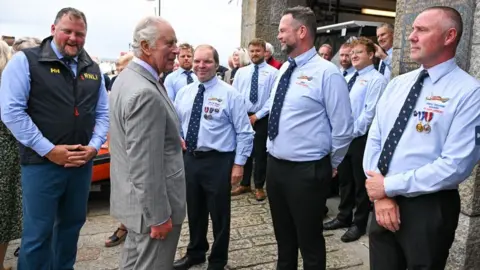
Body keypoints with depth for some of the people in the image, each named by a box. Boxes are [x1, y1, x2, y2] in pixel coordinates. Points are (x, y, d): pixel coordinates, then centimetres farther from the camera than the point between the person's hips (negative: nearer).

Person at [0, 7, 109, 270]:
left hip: (82, 164, 5)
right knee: (38, 233, 5)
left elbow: (103, 113, 12)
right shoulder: (26, 60, -6)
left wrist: (94, 146, -4)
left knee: (72, 225, 18)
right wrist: (49, 150, -16)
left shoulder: (93, 70, 10)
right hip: (42, 164, -5)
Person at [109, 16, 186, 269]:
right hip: (151, 203, -10)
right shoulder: (145, 93, -27)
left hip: (135, 198, 10)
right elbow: (145, 165, -27)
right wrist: (158, 216, -20)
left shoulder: (127, 77, 6)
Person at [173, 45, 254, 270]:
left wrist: (238, 164, -13)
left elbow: (244, 132, -9)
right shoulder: (183, 93, 7)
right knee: (194, 211, 20)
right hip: (190, 159, 5)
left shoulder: (230, 94, -9)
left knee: (219, 213, 9)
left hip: (218, 161, -5)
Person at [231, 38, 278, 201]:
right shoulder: (241, 72, 8)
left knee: (260, 153, 6)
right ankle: (244, 184, 28)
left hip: (262, 118, -4)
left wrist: (257, 115, -12)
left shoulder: (273, 73, -5)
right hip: (242, 116, 4)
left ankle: (259, 187, 21)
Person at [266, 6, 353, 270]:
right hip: (275, 165, 7)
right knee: (283, 236, 24)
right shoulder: (285, 69, 8)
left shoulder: (326, 73, -15)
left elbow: (343, 128, -13)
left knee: (309, 240, 11)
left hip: (306, 171, -7)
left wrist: (330, 165, -1)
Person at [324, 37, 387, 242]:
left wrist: (353, 132, -18)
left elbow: (370, 112, -18)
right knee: (344, 179, 17)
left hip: (361, 138, -8)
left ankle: (359, 224, 20)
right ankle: (344, 217, 32)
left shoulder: (376, 79, -11)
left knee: (361, 182, 6)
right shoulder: (350, 78, 15)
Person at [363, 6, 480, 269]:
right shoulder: (397, 84, 6)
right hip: (383, 202, 5)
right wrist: (380, 194, -9)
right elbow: (374, 140, 3)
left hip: (429, 209, -5)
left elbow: (455, 165, -20)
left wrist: (389, 185, -17)